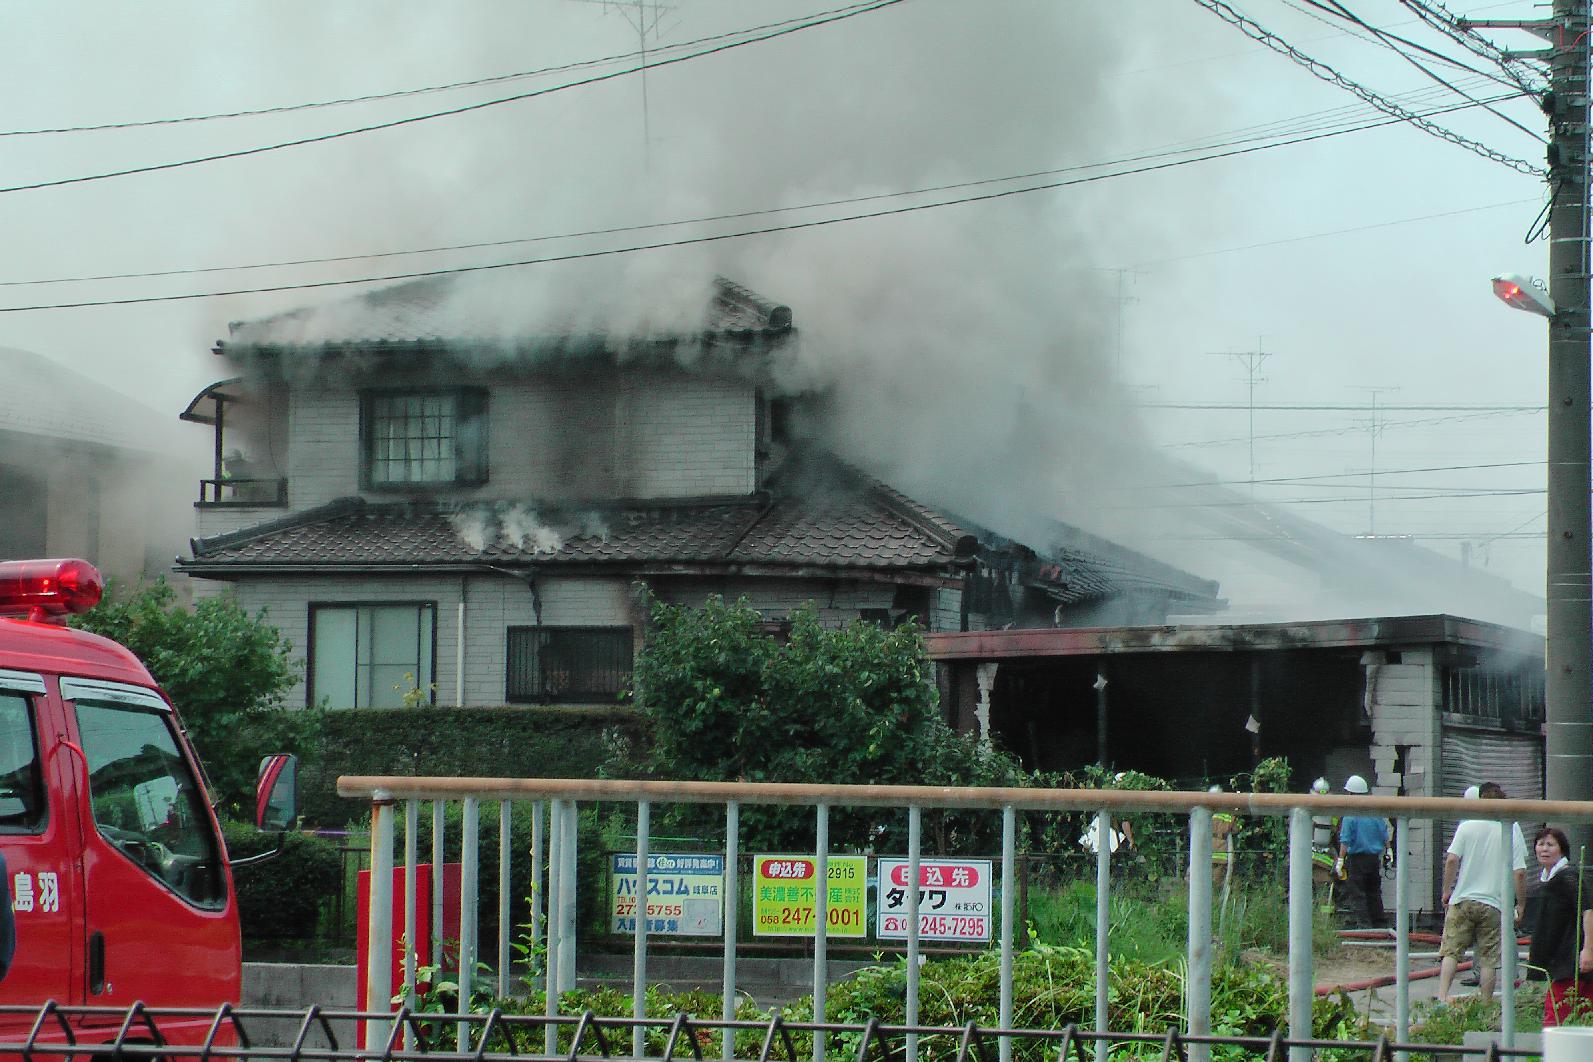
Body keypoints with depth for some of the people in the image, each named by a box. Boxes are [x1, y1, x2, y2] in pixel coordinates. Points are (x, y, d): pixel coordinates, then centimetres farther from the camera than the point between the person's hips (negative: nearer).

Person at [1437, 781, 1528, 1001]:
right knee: (1488, 959, 5)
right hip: (1494, 904, 0)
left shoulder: (1467, 826, -1)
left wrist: (1446, 892, 5)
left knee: (1451, 952, 2)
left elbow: (1451, 860, -7)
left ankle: (1442, 997, -13)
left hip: (1462, 900, 0)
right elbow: (1519, 872, -5)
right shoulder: (1512, 829, -1)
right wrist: (1521, 905, 5)